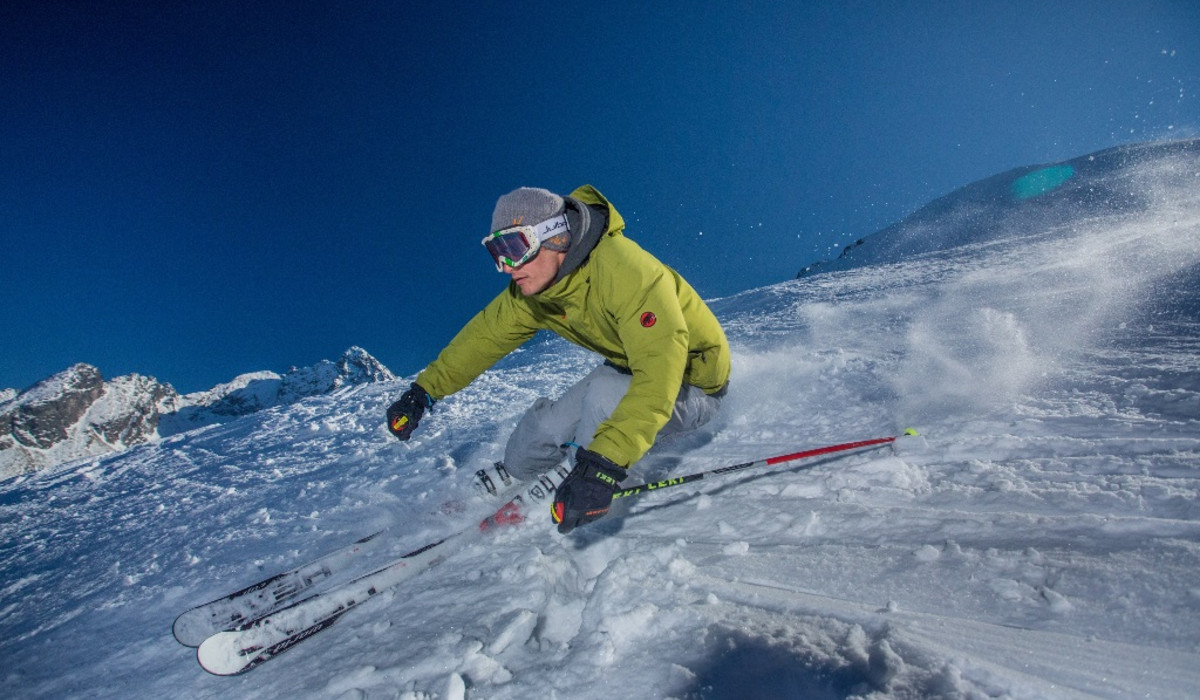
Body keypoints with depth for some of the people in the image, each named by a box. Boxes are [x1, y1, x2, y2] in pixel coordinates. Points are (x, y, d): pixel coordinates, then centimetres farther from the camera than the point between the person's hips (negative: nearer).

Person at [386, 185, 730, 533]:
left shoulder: (626, 272, -36)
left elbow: (659, 371, -45)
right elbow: (486, 334, 3)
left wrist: (603, 464, -53)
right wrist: (423, 391, -1)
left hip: (689, 385, -6)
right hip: (627, 369, 7)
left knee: (606, 392, -37)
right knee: (525, 459, 0)